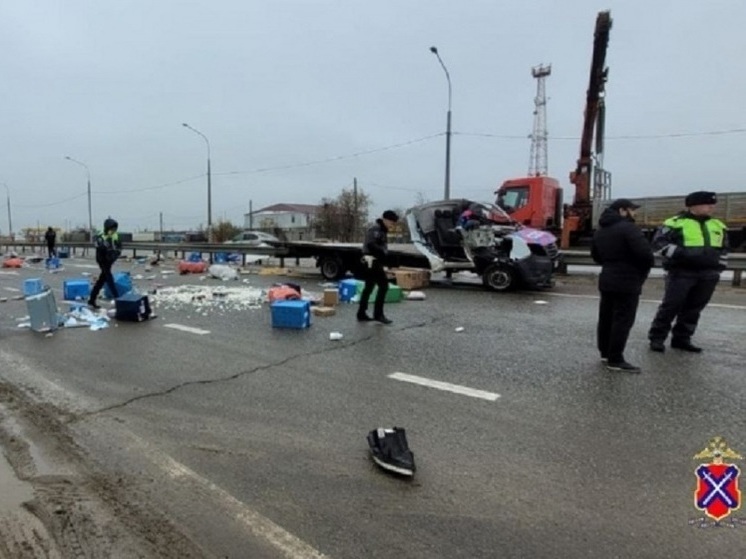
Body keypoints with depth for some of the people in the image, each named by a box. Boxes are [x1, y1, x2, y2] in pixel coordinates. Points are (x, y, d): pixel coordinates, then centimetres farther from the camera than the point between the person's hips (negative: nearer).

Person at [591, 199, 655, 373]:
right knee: (622, 320, -5)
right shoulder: (627, 228, -16)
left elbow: (596, 256, 21)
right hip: (627, 283, -9)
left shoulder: (601, 231, 12)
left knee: (606, 317, 14)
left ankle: (605, 352, 24)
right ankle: (615, 360, -2)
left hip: (607, 280, 9)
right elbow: (645, 253, -23)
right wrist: (644, 269, -4)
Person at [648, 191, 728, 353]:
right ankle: (656, 338, 3)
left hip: (708, 274, 6)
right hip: (682, 272, -6)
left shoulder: (718, 226, 16)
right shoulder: (676, 223, -5)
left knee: (694, 308, 9)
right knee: (671, 306, -6)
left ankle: (682, 339, 18)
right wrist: (681, 253, -21)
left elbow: (723, 248, 26)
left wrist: (720, 265, 15)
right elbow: (659, 242, -12)